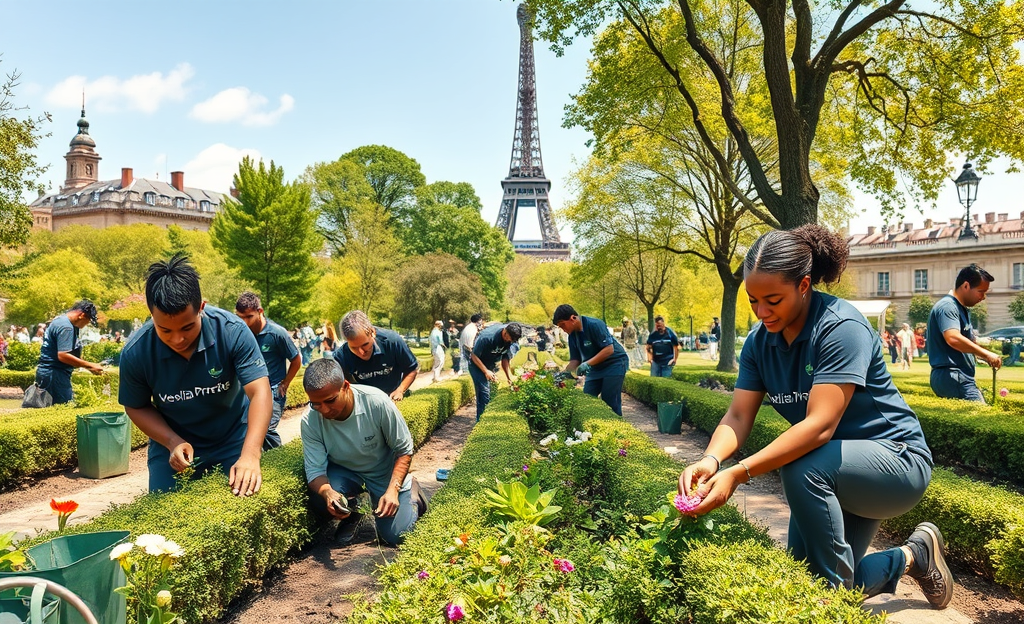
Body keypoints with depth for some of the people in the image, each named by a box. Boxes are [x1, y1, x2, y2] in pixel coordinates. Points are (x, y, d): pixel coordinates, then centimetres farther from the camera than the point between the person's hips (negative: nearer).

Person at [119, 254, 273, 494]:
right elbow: (136, 407, -4)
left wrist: (250, 456, -42)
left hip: (234, 441, -1)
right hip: (171, 443, 1)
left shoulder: (232, 330, -27)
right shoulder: (135, 352, -21)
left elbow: (260, 393, -30)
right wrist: (172, 442, -21)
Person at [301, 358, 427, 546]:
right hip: (344, 470, 2)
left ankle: (412, 494, 20)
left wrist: (392, 490, -30)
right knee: (321, 499, -29)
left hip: (385, 472, -2)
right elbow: (315, 469, -21)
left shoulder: (377, 402, -32)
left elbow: (404, 450, -19)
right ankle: (351, 513, 7)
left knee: (394, 534, -12)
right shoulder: (310, 421, -25)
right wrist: (328, 493, -43)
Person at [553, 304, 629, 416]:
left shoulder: (594, 325, -23)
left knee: (610, 403, -10)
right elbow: (575, 360, 6)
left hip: (614, 363, -8)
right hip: (595, 368, 8)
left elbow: (609, 349, -27)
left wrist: (587, 364, -31)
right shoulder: (572, 335, 0)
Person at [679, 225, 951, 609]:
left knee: (801, 469, -37)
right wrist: (711, 459, -34)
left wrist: (738, 474, -43)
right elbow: (739, 415, -11)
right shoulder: (759, 341, -5)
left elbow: (820, 425, -35)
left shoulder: (841, 328, -26)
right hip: (834, 475, 8)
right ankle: (912, 556, 28)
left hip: (897, 459, -7)